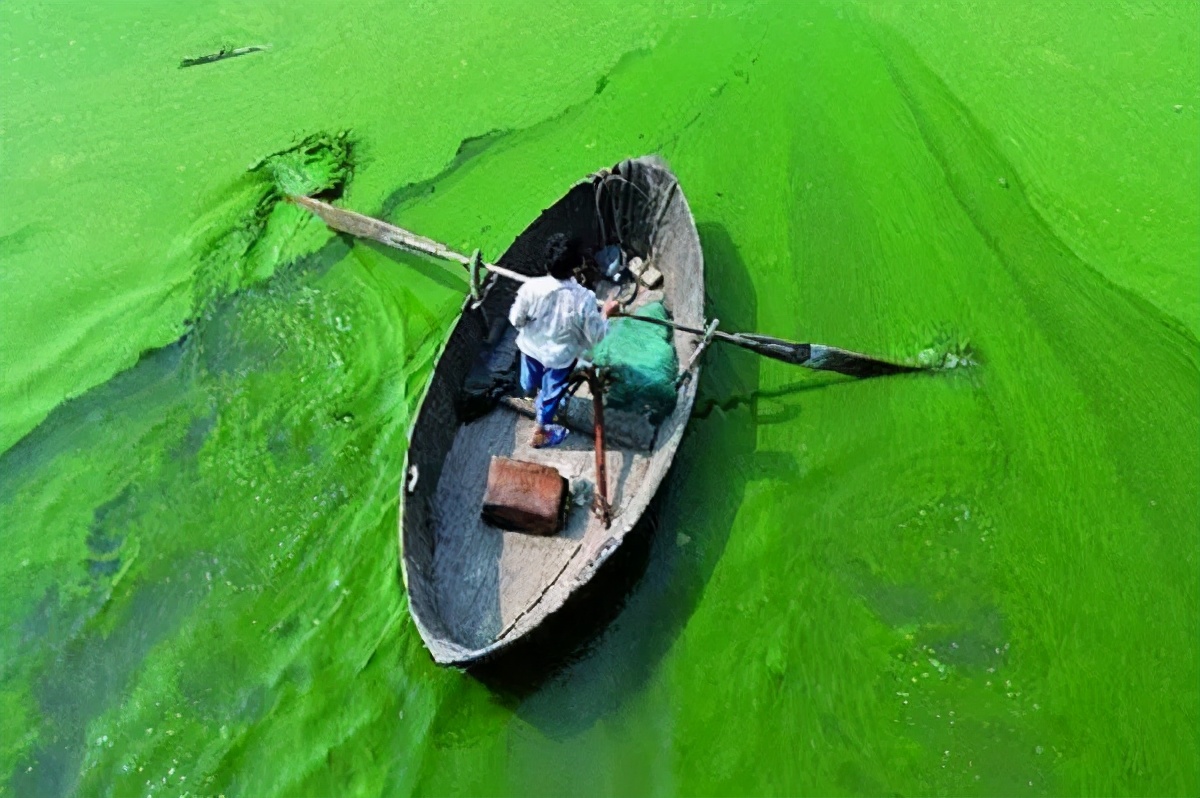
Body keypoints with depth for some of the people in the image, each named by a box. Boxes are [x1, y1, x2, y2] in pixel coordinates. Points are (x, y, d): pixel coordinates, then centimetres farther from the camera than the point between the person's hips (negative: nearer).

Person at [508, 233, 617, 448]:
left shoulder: (531, 288, -30)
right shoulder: (584, 298, -34)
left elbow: (516, 320, -13)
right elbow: (595, 336, -21)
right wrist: (605, 313, -5)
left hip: (531, 347, 3)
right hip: (561, 356, -2)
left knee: (531, 381, 36)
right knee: (552, 392, 25)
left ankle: (536, 396, 70)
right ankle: (541, 433, 47)